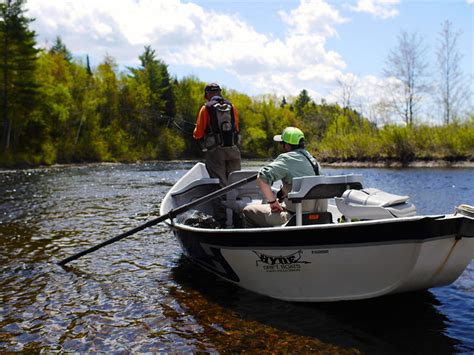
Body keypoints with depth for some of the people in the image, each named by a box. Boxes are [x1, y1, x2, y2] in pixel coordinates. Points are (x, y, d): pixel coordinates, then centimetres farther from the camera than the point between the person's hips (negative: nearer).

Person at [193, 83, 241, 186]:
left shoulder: (206, 108, -3)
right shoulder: (231, 106, 9)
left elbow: (198, 134, -3)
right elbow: (236, 128, 12)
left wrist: (196, 134, 19)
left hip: (215, 150, -3)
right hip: (233, 149, 3)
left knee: (220, 182, 0)